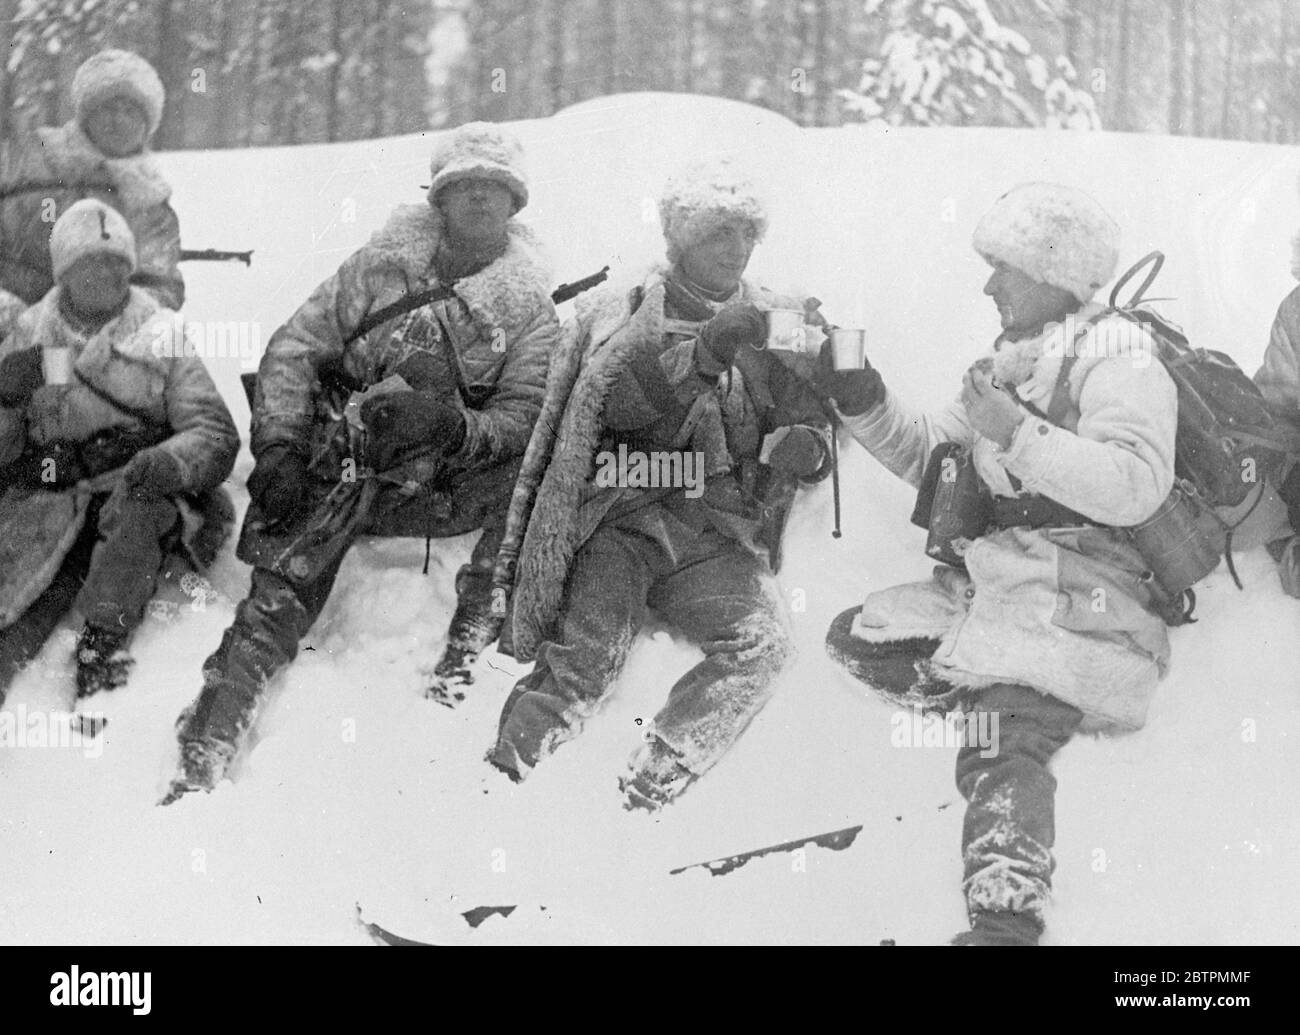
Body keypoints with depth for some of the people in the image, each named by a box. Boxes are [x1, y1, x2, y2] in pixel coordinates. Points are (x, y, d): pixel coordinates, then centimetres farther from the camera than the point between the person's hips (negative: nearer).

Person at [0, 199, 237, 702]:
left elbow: (216, 434, -1)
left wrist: (173, 460, -21)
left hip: (136, 488, -1)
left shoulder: (160, 336, 8)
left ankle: (103, 637, -38)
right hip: (48, 489, 2)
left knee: (140, 506, -35)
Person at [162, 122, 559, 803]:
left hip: (435, 487, 0)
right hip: (335, 463, 0)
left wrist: (453, 426, -23)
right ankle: (206, 748, -27)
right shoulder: (382, 266, 8)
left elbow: (522, 418, -2)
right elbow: (294, 349, 8)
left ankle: (476, 631, -22)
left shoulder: (529, 307, 5)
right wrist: (279, 447, -6)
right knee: (280, 598, -22)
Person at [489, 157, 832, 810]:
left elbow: (811, 425, 19)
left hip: (720, 541, 3)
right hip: (625, 523, -2)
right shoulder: (628, 314, 11)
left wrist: (803, 446, -5)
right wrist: (704, 354, -20)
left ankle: (650, 789, -24)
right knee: (584, 658, -24)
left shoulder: (774, 324, 19)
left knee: (761, 643, -25)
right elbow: (620, 402, -7)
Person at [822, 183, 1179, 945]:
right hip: (994, 584, 9)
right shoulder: (1011, 367, 20)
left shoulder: (1116, 359, -5)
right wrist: (862, 398, 8)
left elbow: (1137, 484, -20)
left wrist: (1018, 434, -21)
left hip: (1076, 597, -9)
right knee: (855, 639, 4)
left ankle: (1005, 919, -37)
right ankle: (1008, 705, -4)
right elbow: (927, 453, 24)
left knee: (1005, 747, -28)